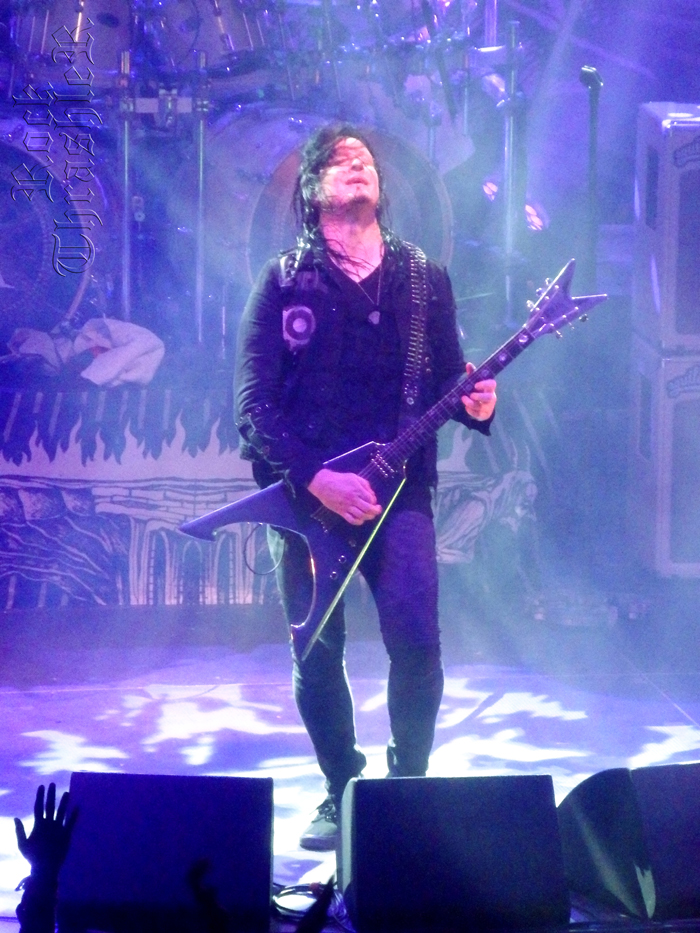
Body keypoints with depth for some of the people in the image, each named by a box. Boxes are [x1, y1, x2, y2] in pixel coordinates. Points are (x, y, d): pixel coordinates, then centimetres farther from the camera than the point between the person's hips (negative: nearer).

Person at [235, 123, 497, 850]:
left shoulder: (424, 279, 11)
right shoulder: (283, 282, 3)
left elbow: (446, 381, 13)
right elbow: (252, 403, -4)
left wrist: (474, 403, -12)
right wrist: (316, 479, -16)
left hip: (396, 489, 1)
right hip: (304, 491, -1)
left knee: (417, 639, -13)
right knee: (316, 653, 1)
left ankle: (407, 781, 9)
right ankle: (341, 792, 22)